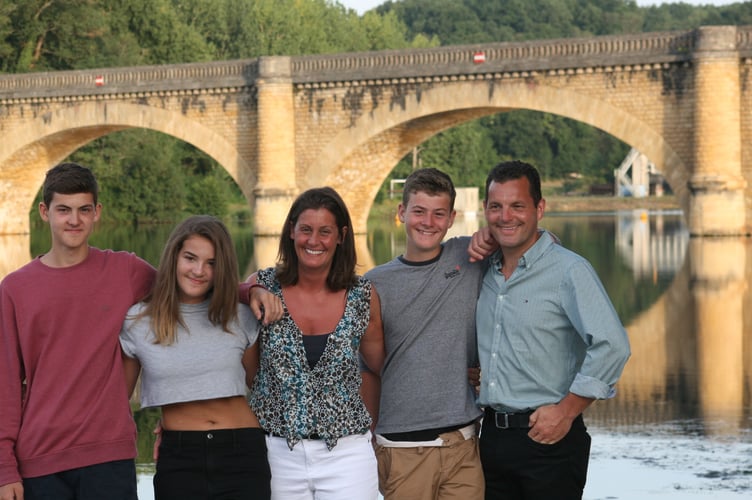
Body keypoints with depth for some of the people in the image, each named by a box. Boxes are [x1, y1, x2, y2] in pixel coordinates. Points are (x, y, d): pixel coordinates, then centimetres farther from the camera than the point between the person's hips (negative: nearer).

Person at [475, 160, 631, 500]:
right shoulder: (485, 270, 9)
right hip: (492, 434, 6)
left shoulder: (570, 271, -10)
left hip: (549, 437, -6)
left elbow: (612, 346, -19)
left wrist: (566, 410, -16)